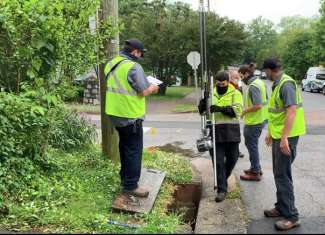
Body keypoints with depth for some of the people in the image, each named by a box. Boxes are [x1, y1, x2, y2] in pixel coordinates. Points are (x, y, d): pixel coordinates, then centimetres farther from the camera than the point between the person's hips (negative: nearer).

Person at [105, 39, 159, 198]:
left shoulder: (111, 64, 6)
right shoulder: (133, 67, -20)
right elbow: (144, 91, -19)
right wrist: (153, 88, 1)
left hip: (115, 114, 9)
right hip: (131, 116, -8)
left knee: (125, 146, 24)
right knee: (134, 150, 1)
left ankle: (124, 176, 38)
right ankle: (131, 185, 7)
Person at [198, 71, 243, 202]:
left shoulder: (235, 93, 2)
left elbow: (237, 109, -14)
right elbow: (201, 111, 10)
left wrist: (221, 109, -26)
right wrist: (203, 103, -13)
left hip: (231, 132, -1)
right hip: (215, 132, 1)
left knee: (232, 158, 11)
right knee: (218, 161, 0)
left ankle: (222, 179, 38)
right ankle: (222, 189, 8)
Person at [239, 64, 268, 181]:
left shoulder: (253, 86, -20)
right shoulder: (259, 82, 11)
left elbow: (257, 105, -27)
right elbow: (264, 101, 18)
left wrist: (244, 111, -14)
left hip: (254, 121, -10)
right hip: (261, 119, 10)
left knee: (252, 145, 2)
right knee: (252, 144, 21)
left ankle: (255, 173, 11)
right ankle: (257, 168, 32)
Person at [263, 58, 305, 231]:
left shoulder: (286, 84, -17)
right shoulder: (277, 85, 13)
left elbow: (292, 110, -25)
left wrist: (284, 137, -29)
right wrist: (271, 133, 26)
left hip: (286, 137, -10)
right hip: (278, 135, 10)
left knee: (283, 175, -7)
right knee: (279, 173, 16)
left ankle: (291, 216, 1)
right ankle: (281, 208, 29)